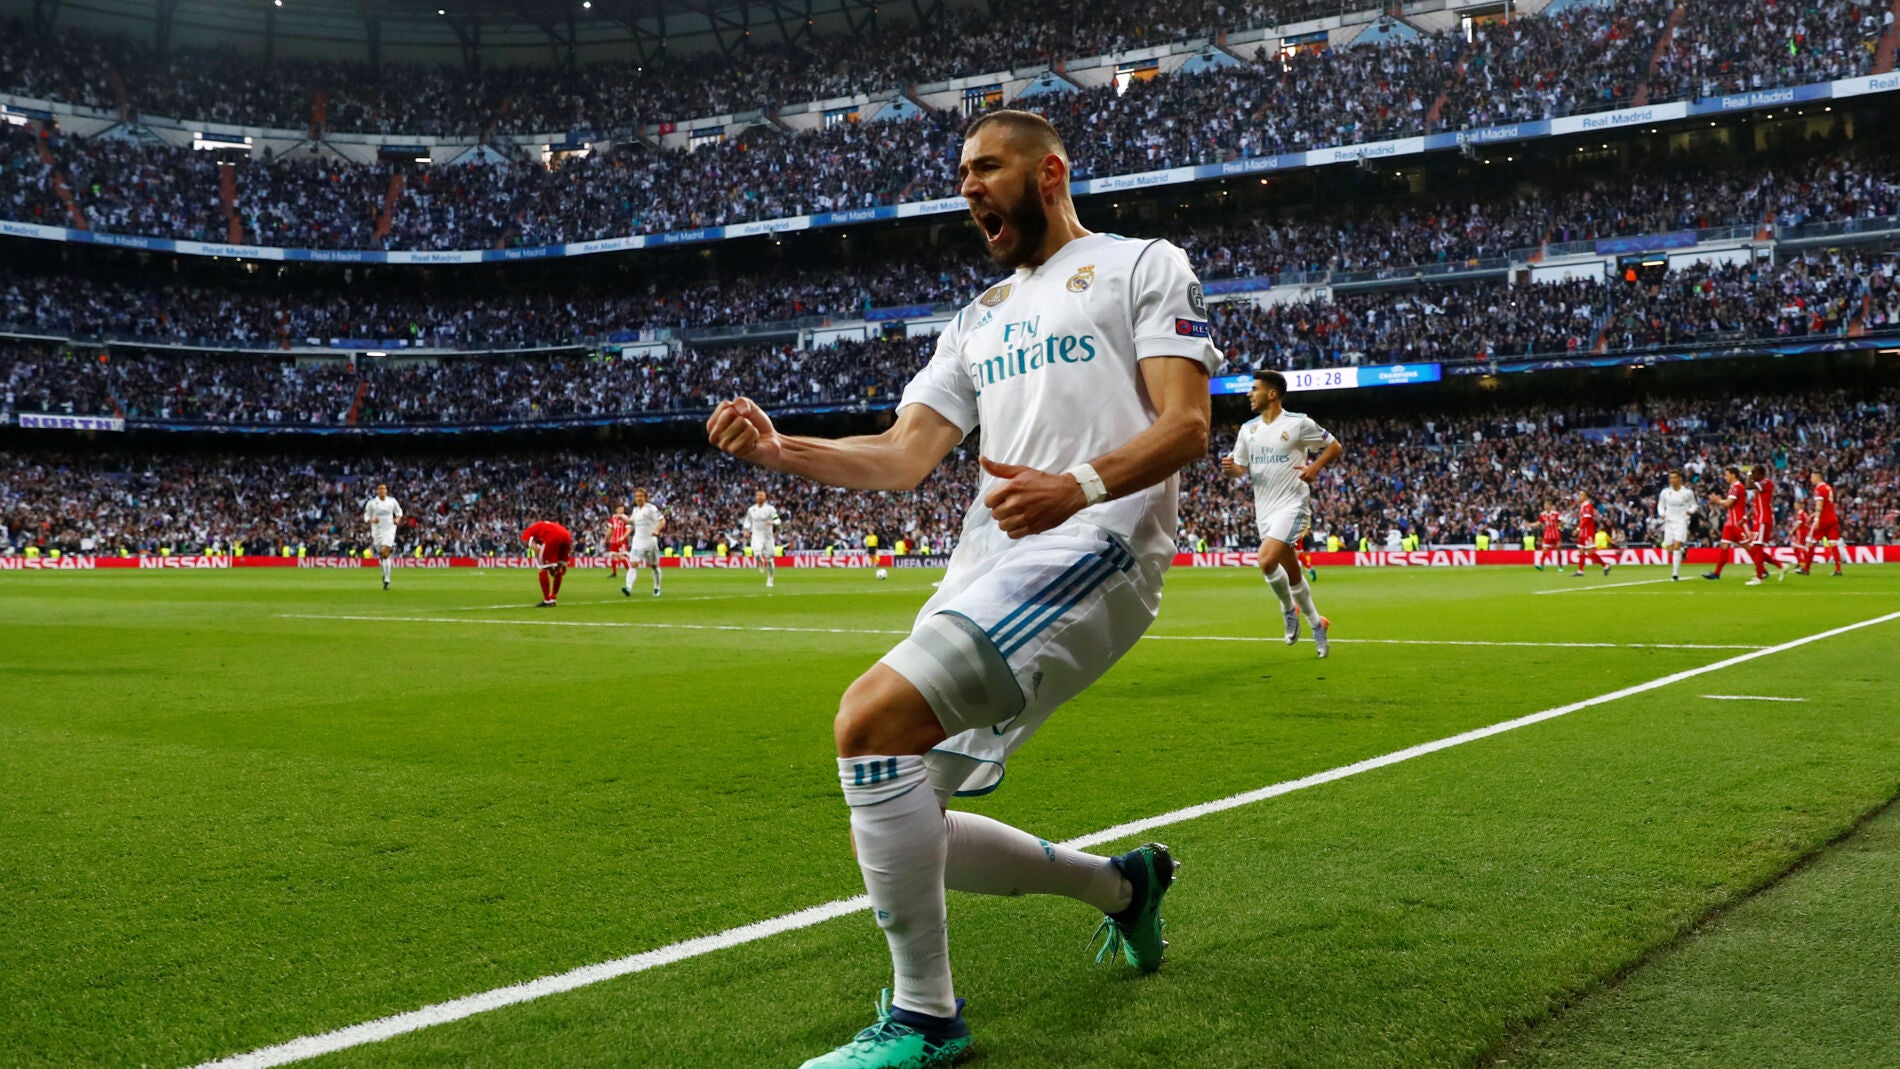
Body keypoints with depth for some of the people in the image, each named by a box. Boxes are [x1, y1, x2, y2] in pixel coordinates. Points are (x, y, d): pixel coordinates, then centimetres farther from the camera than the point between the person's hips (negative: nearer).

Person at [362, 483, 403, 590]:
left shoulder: (392, 501, 1)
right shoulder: (371, 503, -2)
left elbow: (399, 511, 16)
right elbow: (366, 517, 4)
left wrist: (397, 519, -4)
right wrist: (372, 520, -17)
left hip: (389, 530, -2)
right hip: (377, 531, 2)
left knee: (385, 552, -18)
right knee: (381, 555, 7)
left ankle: (386, 580, -17)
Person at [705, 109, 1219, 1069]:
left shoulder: (1144, 266, 8)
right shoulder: (980, 320, 28)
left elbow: (1187, 424, -5)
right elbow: (903, 456, 18)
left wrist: (1081, 487, -24)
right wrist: (779, 450, 1)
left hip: (1094, 549, -8)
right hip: (987, 571, 8)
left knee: (871, 720, -27)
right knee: (897, 827, 2)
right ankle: (1122, 885, 25)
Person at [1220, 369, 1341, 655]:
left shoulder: (1298, 423, -8)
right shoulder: (1248, 428, 8)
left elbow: (1334, 446, 1)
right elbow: (1242, 467, 15)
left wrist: (1315, 468, -16)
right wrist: (1230, 467, -9)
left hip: (1292, 505, -6)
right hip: (1264, 510, 6)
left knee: (1267, 561, -24)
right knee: (1292, 572, 12)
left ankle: (1289, 609, 1)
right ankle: (1317, 626, 27)